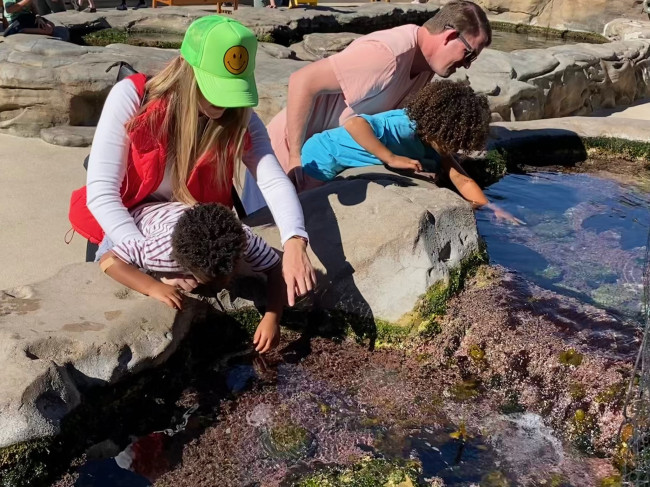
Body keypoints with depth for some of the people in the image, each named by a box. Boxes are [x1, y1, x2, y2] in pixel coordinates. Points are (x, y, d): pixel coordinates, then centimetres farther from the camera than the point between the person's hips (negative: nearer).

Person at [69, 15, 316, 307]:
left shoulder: (240, 119, -17)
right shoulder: (131, 97, -24)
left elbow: (275, 181, -30)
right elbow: (101, 192, -28)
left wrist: (294, 242, -51)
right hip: (128, 223, -2)